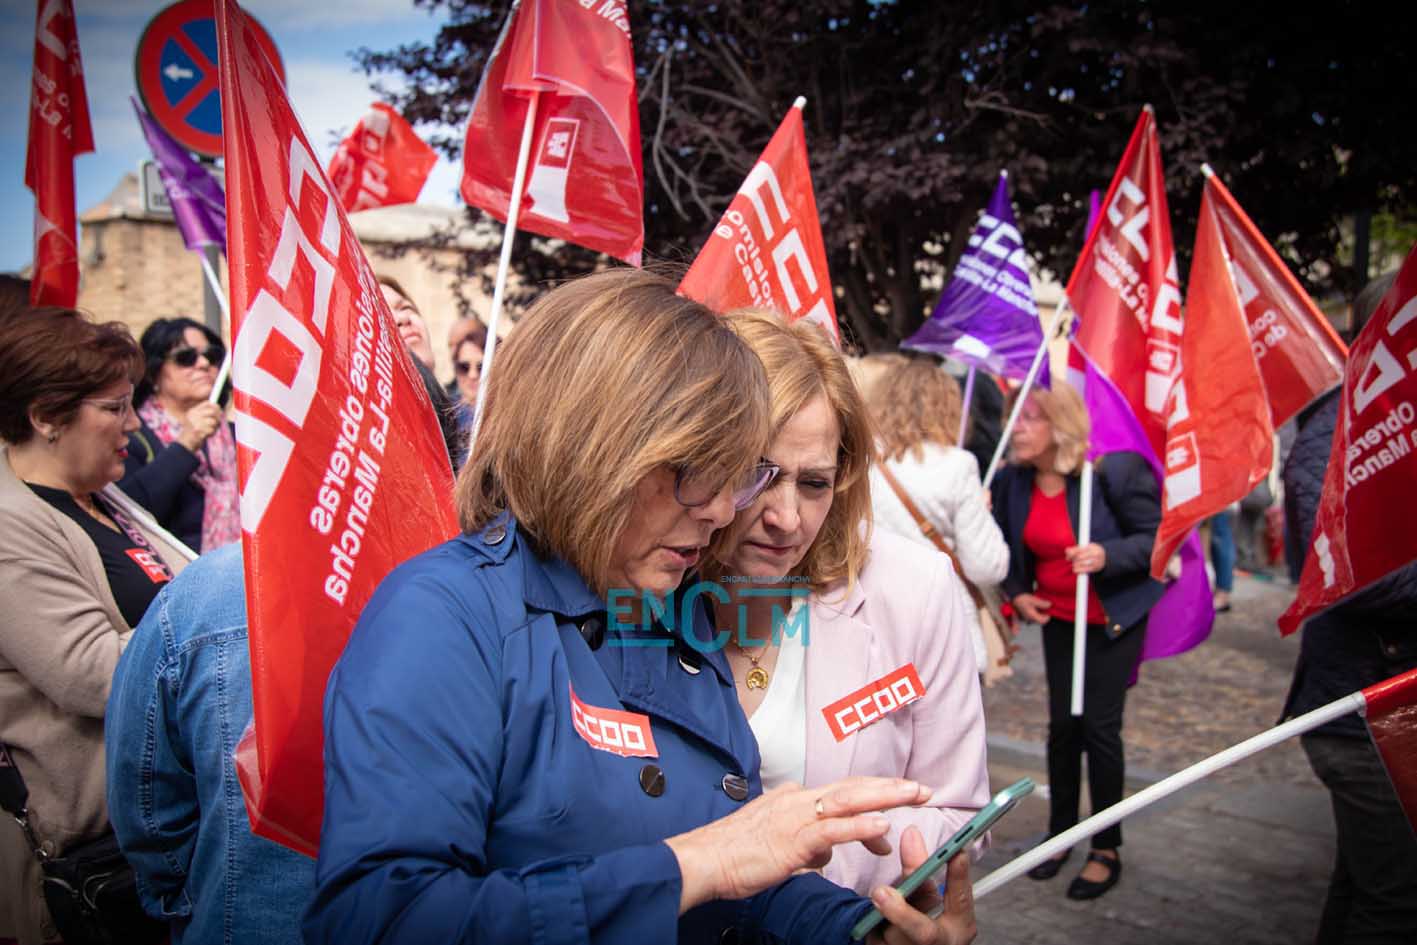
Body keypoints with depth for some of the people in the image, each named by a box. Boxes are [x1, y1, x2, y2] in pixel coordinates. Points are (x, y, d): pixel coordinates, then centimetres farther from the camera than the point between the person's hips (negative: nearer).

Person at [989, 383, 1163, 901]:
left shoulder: (1112, 472, -22)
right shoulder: (1012, 481, -6)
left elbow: (1155, 538, -16)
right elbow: (1008, 547, 9)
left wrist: (1108, 556, -33)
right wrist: (1017, 594, -5)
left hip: (1113, 618, -4)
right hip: (1057, 616, 5)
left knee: (1099, 726, -2)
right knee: (1062, 724, 10)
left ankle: (1106, 852, 16)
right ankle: (1060, 834, 28)